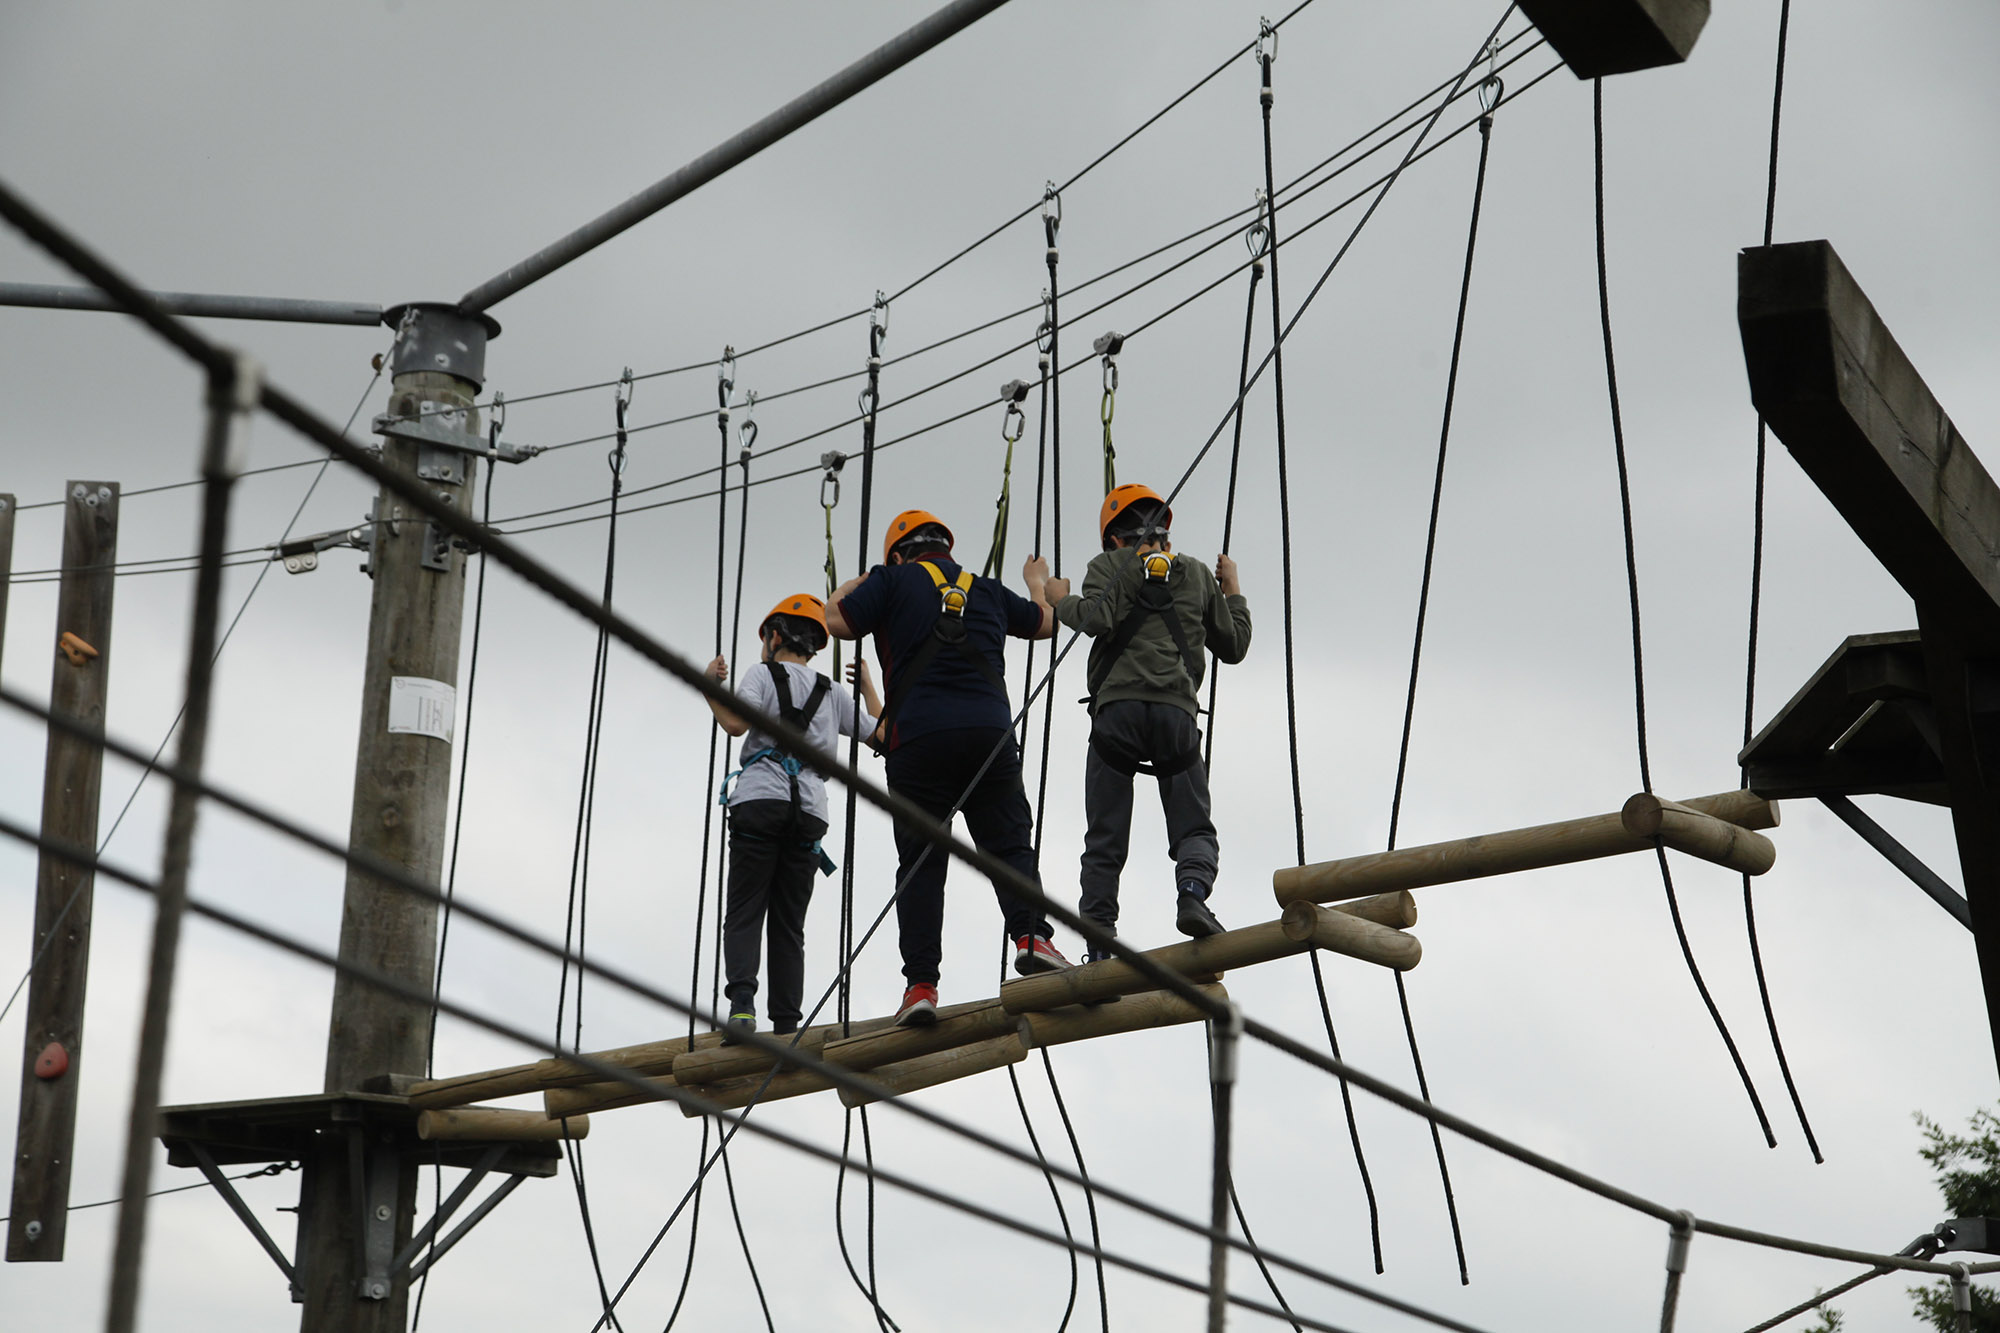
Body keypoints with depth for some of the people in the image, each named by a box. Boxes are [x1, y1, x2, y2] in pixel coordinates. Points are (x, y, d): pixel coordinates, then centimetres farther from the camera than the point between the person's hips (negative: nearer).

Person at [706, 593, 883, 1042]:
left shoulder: (763, 677, 6)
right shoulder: (832, 694, 20)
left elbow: (736, 723, -12)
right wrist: (869, 687, 36)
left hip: (760, 802, -4)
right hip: (809, 811, 4)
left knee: (743, 913, -5)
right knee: (789, 924, 5)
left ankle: (742, 1001, -26)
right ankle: (786, 1026, -5)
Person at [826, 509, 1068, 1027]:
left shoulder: (895, 580, 10)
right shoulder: (988, 591, 22)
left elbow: (837, 622, 4)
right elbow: (1045, 622, 37)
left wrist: (850, 586, 25)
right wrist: (1037, 581, 58)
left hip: (919, 736, -2)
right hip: (989, 731, 2)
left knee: (920, 862, 1)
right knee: (1009, 844, 8)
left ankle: (921, 983, -6)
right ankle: (1030, 934, -16)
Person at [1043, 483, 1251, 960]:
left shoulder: (1109, 566, 12)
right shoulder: (1199, 574, 22)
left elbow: (1099, 619, -8)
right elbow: (1233, 646, 24)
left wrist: (1063, 601, 11)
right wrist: (1233, 592, 38)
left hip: (1117, 710, -1)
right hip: (1177, 711, 2)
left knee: (1105, 839, 3)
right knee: (1194, 828, 5)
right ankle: (1192, 891, -26)